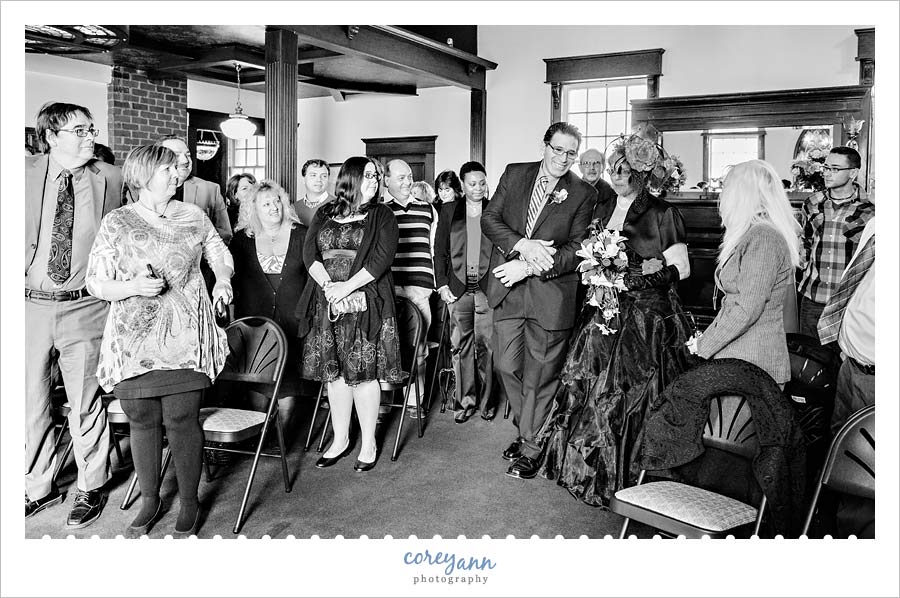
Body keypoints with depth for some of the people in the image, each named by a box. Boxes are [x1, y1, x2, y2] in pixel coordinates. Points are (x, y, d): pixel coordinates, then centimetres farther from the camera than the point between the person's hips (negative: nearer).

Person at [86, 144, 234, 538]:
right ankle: (150, 501, 26)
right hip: (133, 340, 0)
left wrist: (223, 280, -2)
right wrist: (133, 286, -16)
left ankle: (189, 505, 13)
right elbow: (95, 283, 2)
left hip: (185, 340, 0)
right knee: (142, 420, 8)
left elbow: (219, 253, 20)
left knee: (181, 420, -2)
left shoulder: (192, 216, 9)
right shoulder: (115, 224, 3)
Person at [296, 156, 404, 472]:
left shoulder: (382, 216, 5)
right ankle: (340, 439, 21)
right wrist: (327, 284, -14)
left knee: (363, 372, -2)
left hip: (365, 301, -3)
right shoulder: (324, 214, 14)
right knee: (334, 372, 8)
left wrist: (348, 286, -17)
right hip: (327, 302, 3)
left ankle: (368, 444, 11)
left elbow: (382, 258, -8)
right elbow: (309, 252, 4)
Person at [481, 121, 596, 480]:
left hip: (551, 293, -3)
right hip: (508, 288, 3)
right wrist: (523, 244, -17)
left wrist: (531, 266, -19)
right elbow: (489, 218, 0)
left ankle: (531, 447, 21)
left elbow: (576, 250, -8)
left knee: (540, 375, 5)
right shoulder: (514, 174, 7)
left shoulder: (583, 194, -1)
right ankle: (527, 428, 33)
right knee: (506, 365, 10)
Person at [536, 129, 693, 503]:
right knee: (592, 391, 6)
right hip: (605, 316, 6)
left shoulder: (662, 213, -4)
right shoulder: (604, 212, 14)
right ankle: (592, 469, 23)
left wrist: (658, 268, -22)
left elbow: (682, 267, -5)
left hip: (648, 320, -5)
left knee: (634, 395, -3)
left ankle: (631, 477, 13)